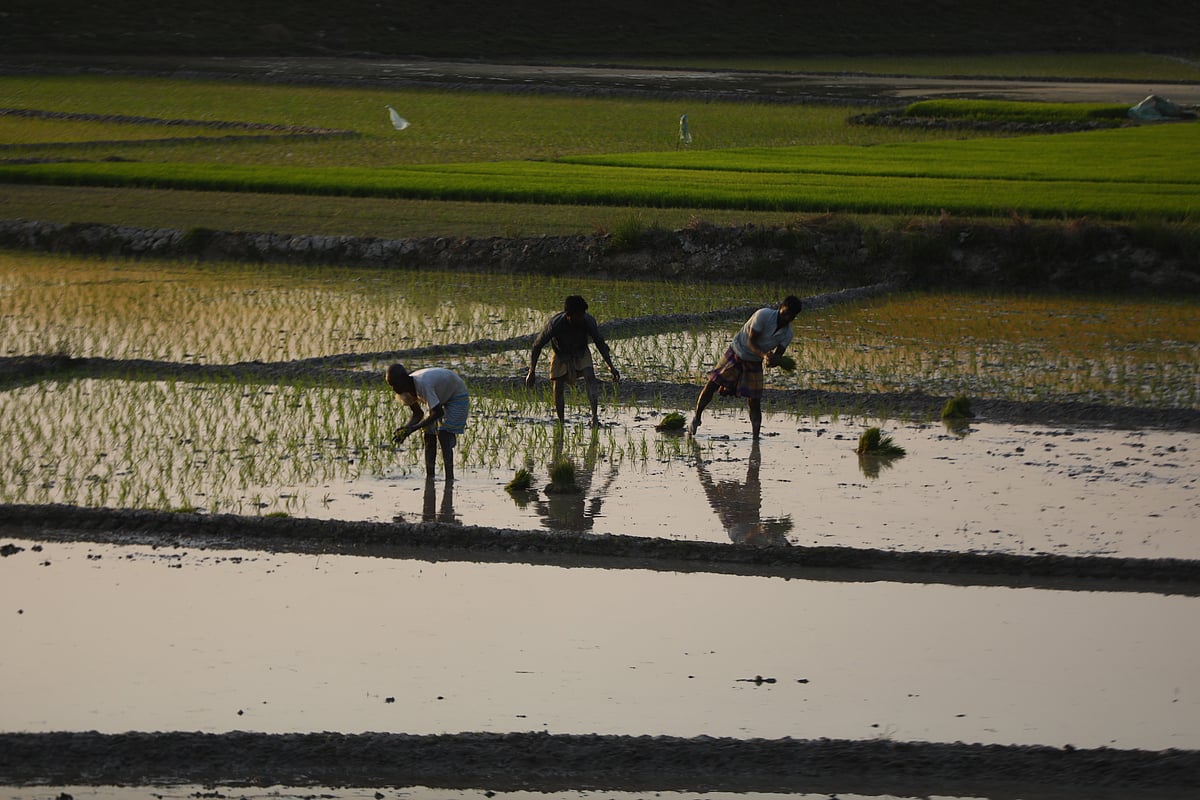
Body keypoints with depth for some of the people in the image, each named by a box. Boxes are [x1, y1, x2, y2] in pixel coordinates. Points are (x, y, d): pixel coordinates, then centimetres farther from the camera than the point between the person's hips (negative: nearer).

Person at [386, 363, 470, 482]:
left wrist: (412, 429, -36)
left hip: (458, 397, -8)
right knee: (429, 435, -1)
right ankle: (429, 478, 3)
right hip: (443, 398, 8)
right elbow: (418, 415, -1)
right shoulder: (407, 389, -12)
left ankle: (449, 480, -23)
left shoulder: (422, 384, -38)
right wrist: (406, 428, -22)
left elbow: (437, 412, -35)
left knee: (443, 434, -21)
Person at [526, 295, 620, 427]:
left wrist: (611, 366, -13)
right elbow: (537, 345, -20)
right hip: (560, 355, 0)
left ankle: (595, 417, -33)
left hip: (581, 353, 0)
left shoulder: (588, 321, -27)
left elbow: (600, 343, -11)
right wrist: (531, 372, -19)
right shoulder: (555, 324, -32)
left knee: (590, 377, -23)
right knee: (558, 387, -9)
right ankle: (561, 422, 6)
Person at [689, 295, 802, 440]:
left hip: (754, 363, 3)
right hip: (737, 353, -3)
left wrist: (772, 360, -39)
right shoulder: (763, 315, -25)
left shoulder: (787, 334, -11)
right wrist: (764, 355, -43)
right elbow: (751, 342, -25)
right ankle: (696, 418, 15)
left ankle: (755, 438, 2)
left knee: (754, 402, -4)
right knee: (712, 384, -4)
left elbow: (777, 355, -15)